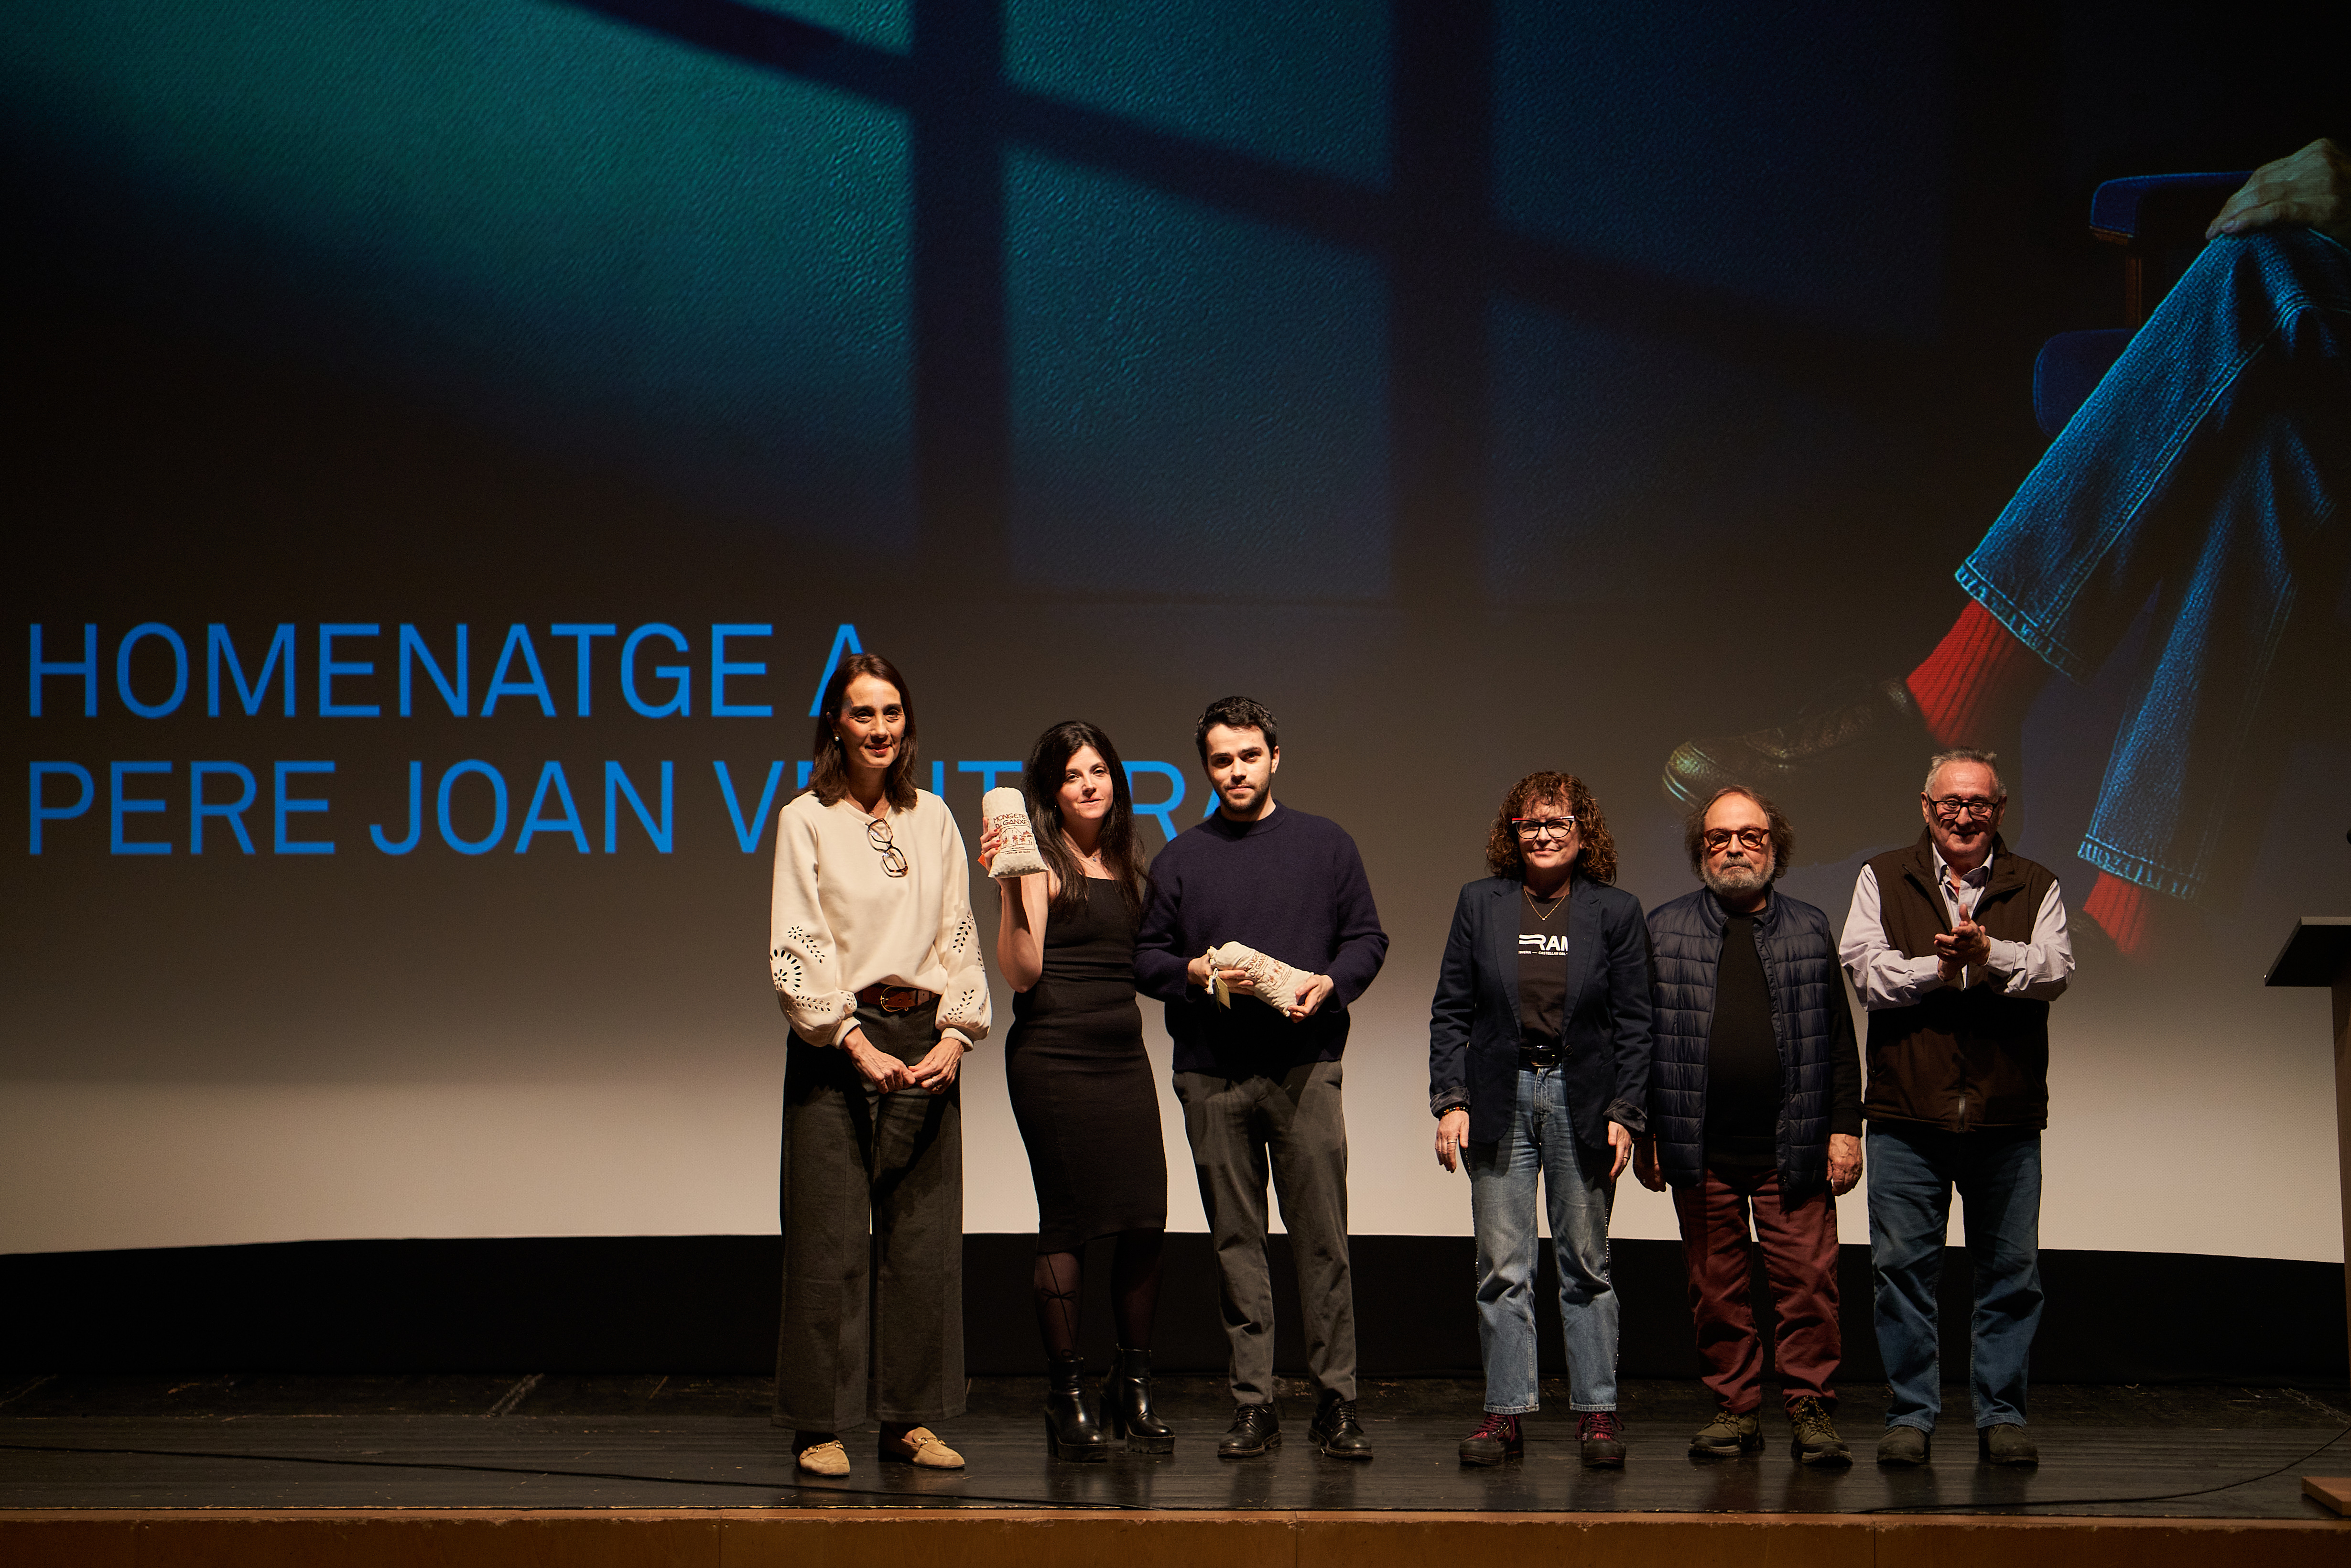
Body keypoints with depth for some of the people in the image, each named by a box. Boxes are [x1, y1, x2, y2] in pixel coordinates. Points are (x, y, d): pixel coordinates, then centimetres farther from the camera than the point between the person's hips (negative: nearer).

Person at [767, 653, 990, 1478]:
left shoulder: (933, 819, 12)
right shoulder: (806, 820, 0)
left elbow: (960, 937, 12)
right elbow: (796, 951, -6)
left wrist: (955, 1035, -3)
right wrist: (858, 1046, -15)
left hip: (925, 1043, 4)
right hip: (836, 1042, -4)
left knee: (923, 1237, 4)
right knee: (832, 1239, -4)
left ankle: (910, 1419, 12)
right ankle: (821, 1427, 2)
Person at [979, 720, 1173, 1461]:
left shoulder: (1125, 864, 16)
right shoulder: (1041, 861, -4)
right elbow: (1022, 971, -13)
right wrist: (1010, 887, -22)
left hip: (1124, 1057, 6)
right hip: (1053, 1057, -6)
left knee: (1146, 1220, 0)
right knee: (1067, 1223, -4)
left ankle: (1133, 1387, 13)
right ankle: (1068, 1397, 5)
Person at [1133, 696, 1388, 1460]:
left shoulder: (1325, 845, 10)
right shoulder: (1180, 858, 12)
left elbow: (1366, 939, 9)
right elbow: (1147, 955, 11)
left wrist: (1328, 983, -10)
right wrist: (1198, 973, -8)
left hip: (1305, 1066, -1)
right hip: (1212, 1077, 1)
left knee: (1323, 1239, -5)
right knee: (1235, 1241, 3)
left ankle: (1335, 1403, 0)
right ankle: (1253, 1404, 7)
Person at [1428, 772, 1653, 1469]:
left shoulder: (1615, 911, 3)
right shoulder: (1480, 904, 6)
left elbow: (1633, 1022, 2)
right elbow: (1451, 1011, 5)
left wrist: (1624, 1114, -6)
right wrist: (1450, 1100, -4)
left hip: (1583, 1098, -1)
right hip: (1500, 1096, 1)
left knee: (1586, 1265, 5)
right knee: (1502, 1267, 0)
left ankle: (1596, 1410, 12)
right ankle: (1505, 1413, 5)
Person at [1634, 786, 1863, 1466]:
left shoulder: (1810, 930, 12)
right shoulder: (1664, 930, 10)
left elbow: (1838, 1038, 10)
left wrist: (1845, 1128, 2)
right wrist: (1643, 1132, 3)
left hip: (1793, 1148, 0)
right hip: (1701, 1151, 1)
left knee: (1807, 1281, -6)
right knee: (1716, 1289, 4)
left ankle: (1811, 1410, 1)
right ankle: (1734, 1408, 13)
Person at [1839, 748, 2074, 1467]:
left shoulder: (2035, 887, 10)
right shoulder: (1883, 880, 9)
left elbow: (2054, 970, -5)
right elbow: (1865, 970, -3)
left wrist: (1990, 954, -21)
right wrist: (1938, 968, -16)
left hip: (2007, 1117, 1)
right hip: (1907, 1115, -1)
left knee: (2012, 1270, 5)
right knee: (1902, 1267, 1)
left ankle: (2002, 1415, 15)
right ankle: (1910, 1416, 10)